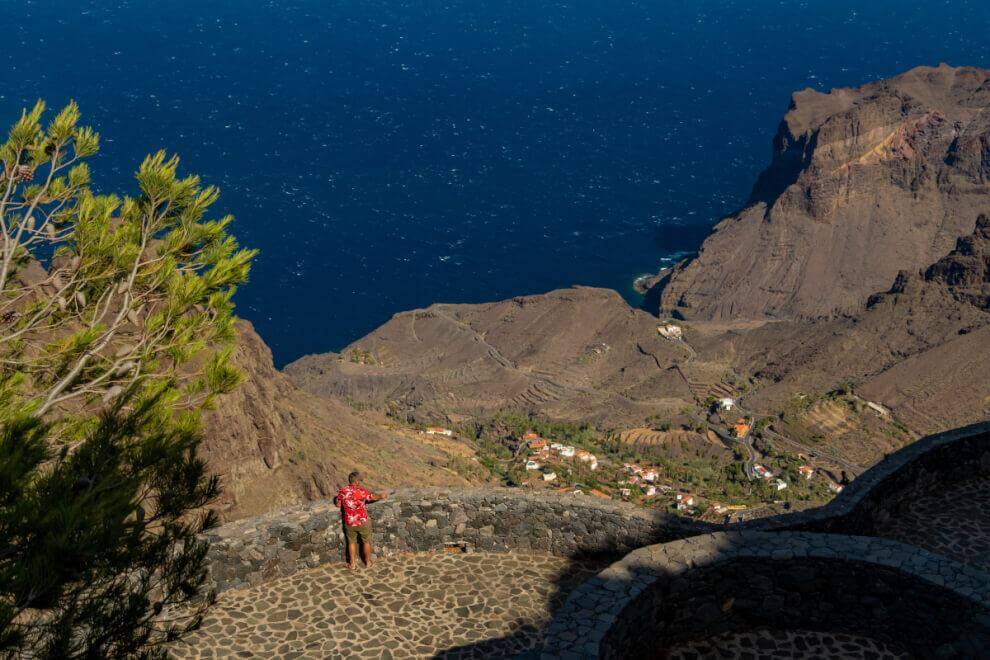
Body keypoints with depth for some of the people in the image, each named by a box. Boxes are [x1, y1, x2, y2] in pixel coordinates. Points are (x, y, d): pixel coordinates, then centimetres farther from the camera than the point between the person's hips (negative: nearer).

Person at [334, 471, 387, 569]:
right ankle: (368, 562, 34)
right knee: (366, 541, 20)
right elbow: (372, 497, 2)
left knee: (351, 542, 21)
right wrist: (381, 496, 24)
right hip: (363, 522, -2)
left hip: (349, 522, 2)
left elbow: (338, 504, 1)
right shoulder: (362, 491, -17)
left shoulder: (342, 491, -14)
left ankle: (352, 564, 31)